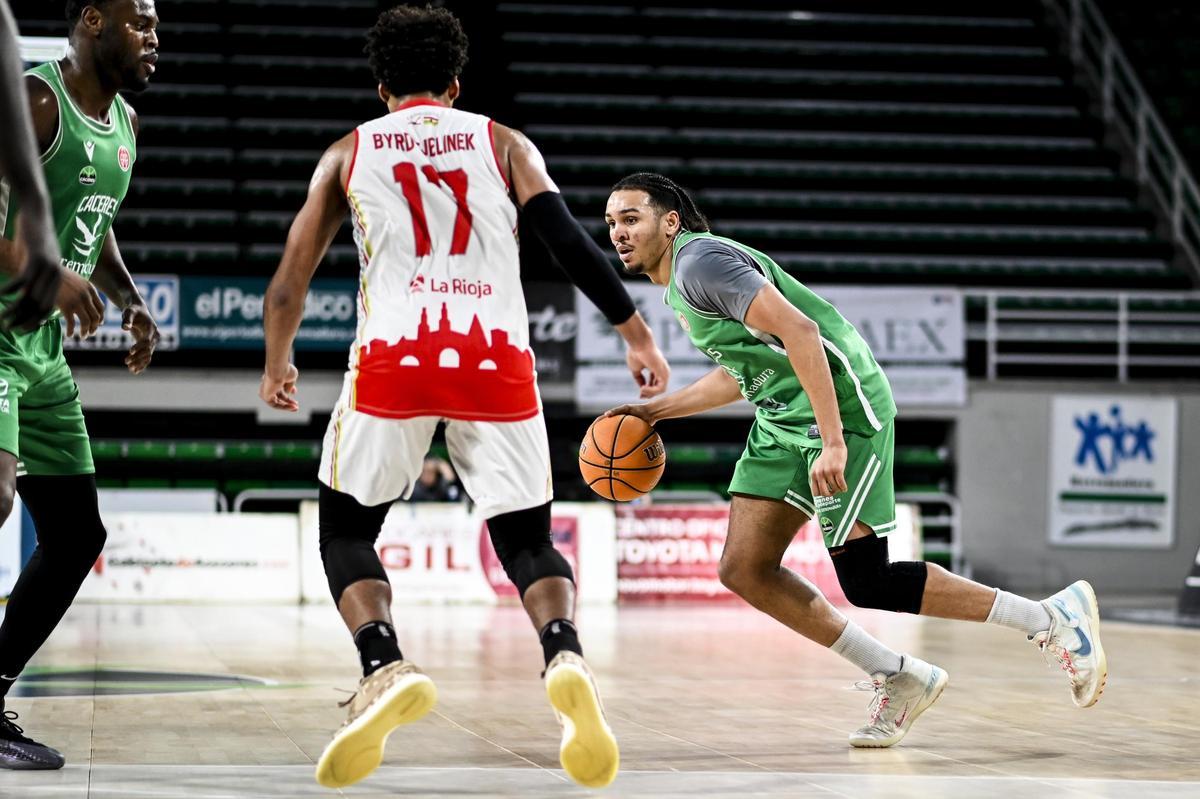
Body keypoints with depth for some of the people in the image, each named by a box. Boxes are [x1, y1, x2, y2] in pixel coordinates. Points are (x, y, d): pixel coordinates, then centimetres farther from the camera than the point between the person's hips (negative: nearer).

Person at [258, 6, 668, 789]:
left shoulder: (349, 152, 17)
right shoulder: (504, 143, 16)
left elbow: (292, 277, 17)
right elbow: (571, 242, 3)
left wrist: (277, 364, 32)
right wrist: (638, 335, 5)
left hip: (394, 357, -1)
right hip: (497, 359, 1)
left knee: (346, 530, 16)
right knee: (527, 540, 11)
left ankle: (385, 668, -11)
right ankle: (566, 658, -21)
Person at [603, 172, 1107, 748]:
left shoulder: (701, 261, -15)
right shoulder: (678, 286, 17)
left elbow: (799, 330, -25)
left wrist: (833, 441, -30)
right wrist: (654, 411, 24)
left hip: (841, 405, -10)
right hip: (781, 419, 10)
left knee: (866, 582, -11)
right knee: (744, 570, 2)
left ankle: (1053, 620, 2)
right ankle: (897, 680, 10)